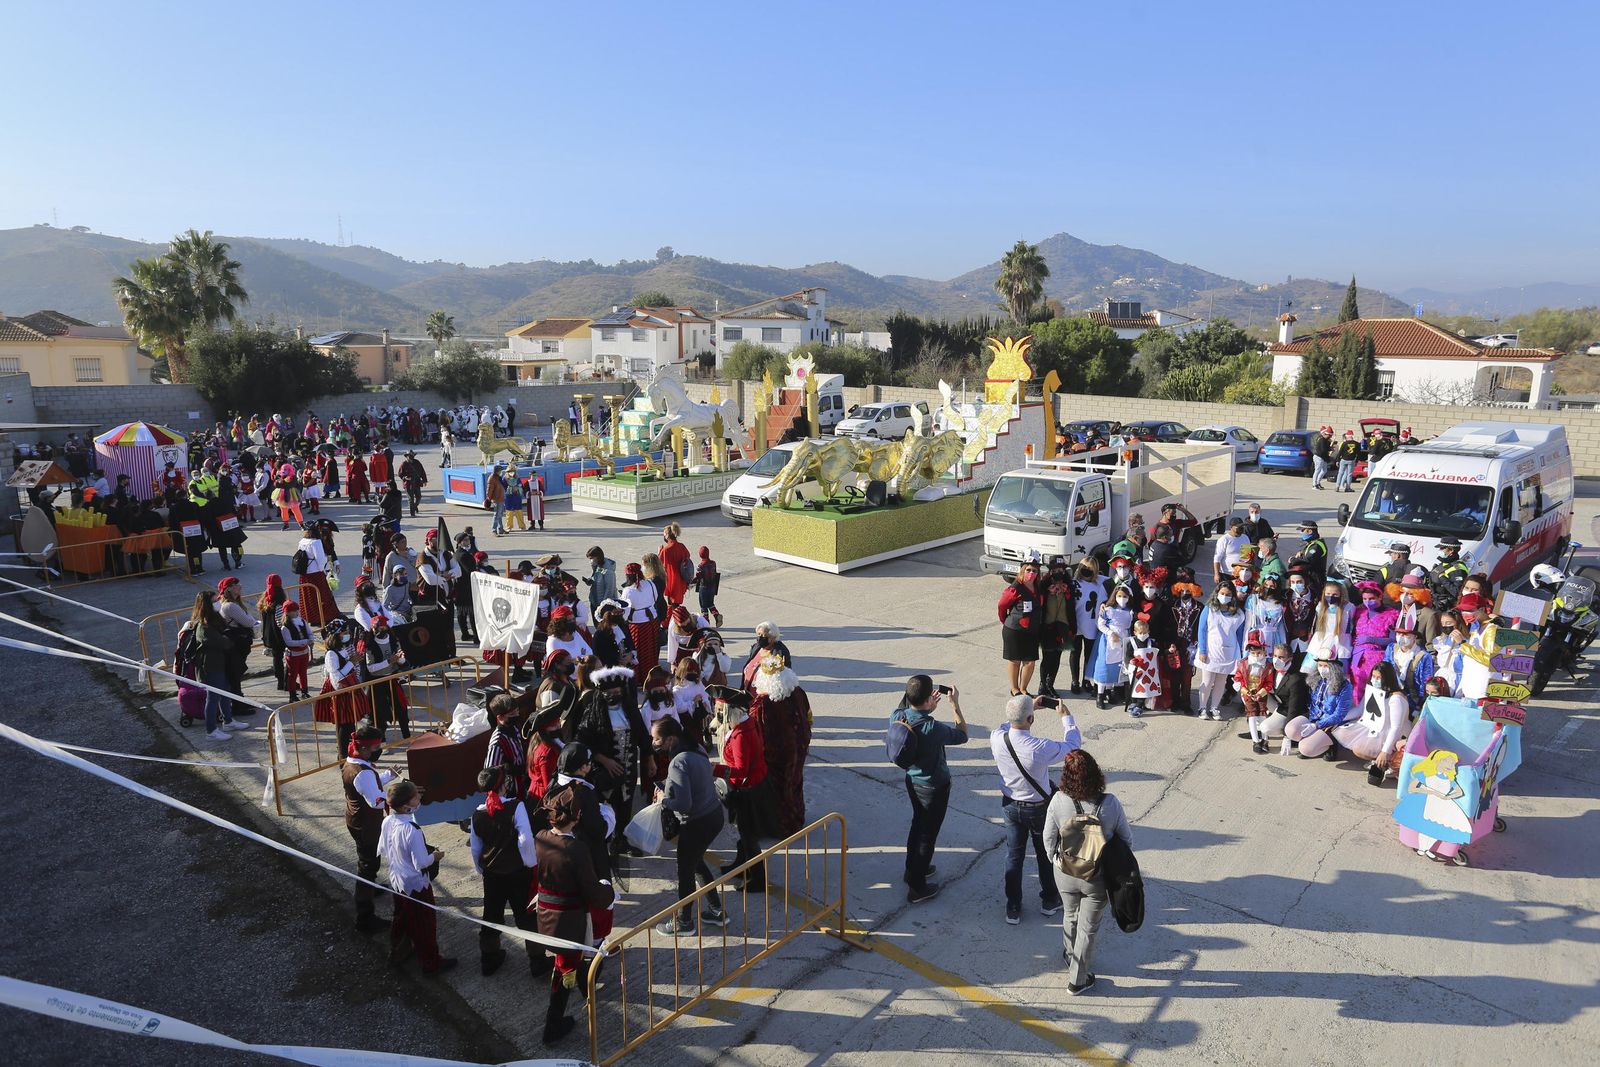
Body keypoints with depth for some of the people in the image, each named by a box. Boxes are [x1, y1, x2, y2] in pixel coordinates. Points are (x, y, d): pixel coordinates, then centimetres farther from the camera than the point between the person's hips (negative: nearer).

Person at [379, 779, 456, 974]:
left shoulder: (387, 821, -10)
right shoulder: (411, 830, -34)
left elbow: (381, 850, 4)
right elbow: (421, 863, -28)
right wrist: (435, 856, -10)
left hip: (396, 880, 7)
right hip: (416, 885, -7)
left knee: (401, 918, 28)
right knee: (424, 925, 11)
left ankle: (396, 954, 47)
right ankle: (431, 964, 27)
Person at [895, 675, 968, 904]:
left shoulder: (899, 717, -16)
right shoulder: (933, 729, -35)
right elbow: (962, 735, -17)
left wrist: (929, 709, 1)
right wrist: (955, 704, -14)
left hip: (912, 780, 7)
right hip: (934, 787, -7)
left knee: (918, 823, 29)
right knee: (928, 834, 11)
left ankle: (913, 868, 49)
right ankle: (917, 887, 26)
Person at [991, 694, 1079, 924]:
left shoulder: (997, 738, -23)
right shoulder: (1040, 748, -35)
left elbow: (1007, 726, 5)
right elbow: (1073, 745, -16)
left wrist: (1031, 706, 7)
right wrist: (1065, 716, -2)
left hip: (1010, 806, 3)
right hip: (1038, 808, -3)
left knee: (1013, 856, 19)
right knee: (1045, 854, 22)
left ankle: (1013, 909, 30)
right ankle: (1049, 901, 43)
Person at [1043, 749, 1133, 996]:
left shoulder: (1059, 801, -23)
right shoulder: (1110, 804, -24)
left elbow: (1049, 839, -9)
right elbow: (1126, 840, -10)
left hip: (1065, 874, 1)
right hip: (1099, 878, -1)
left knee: (1070, 915, 28)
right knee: (1088, 927, 18)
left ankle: (1070, 957, 53)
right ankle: (1077, 980, 32)